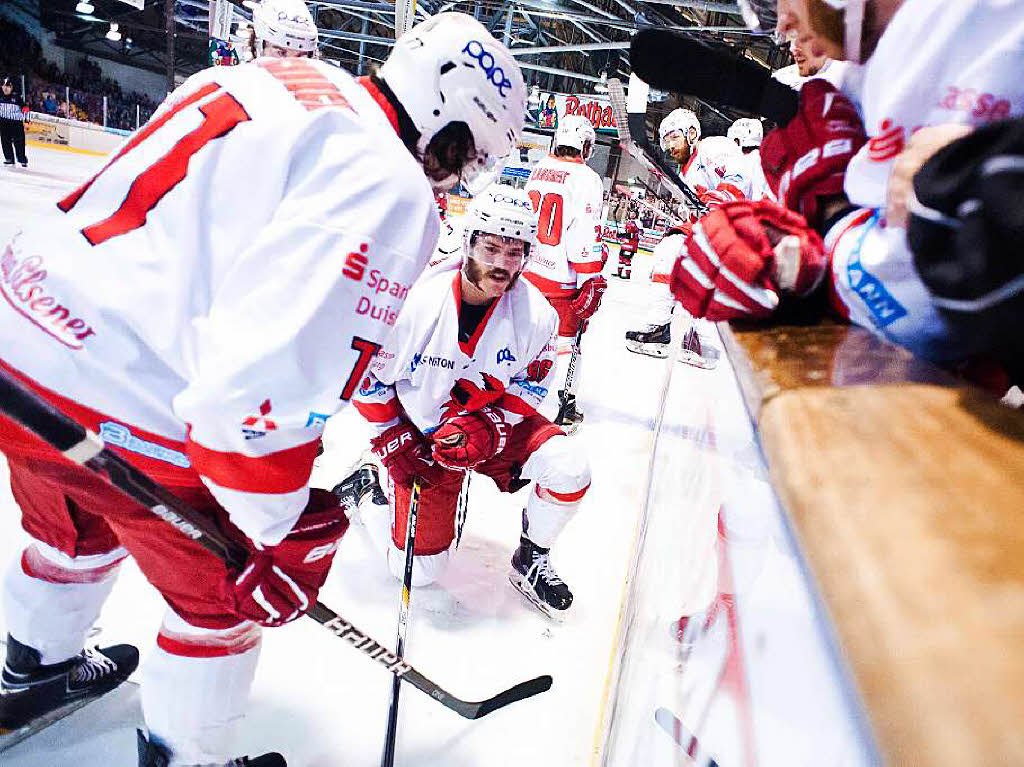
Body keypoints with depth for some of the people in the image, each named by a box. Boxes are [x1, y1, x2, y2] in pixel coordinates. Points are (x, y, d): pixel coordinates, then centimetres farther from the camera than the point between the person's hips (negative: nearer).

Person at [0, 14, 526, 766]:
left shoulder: (277, 81, 9)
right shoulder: (387, 186, -18)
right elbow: (271, 368, -27)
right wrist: (281, 532, -13)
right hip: (119, 402, -9)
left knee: (80, 528, 35)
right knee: (227, 591, 16)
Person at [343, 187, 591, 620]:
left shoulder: (536, 314, -18)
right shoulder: (418, 302, -25)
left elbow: (530, 385, -4)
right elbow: (369, 377, -12)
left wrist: (488, 427, -20)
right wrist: (395, 444, -14)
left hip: (495, 425, 3)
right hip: (420, 433, -2)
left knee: (570, 470, -23)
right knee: (420, 570, 0)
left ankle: (531, 561, 6)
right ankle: (364, 491, 29)